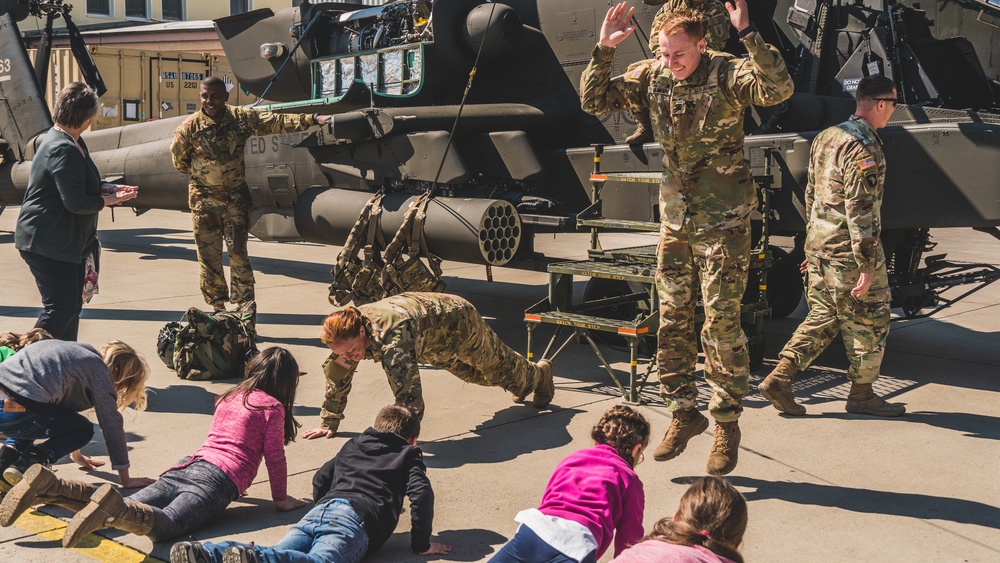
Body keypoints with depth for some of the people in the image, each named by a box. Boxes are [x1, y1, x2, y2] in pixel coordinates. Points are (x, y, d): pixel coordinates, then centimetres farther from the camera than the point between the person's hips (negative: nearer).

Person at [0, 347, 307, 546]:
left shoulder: (229, 397, 27)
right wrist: (281, 499, 17)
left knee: (122, 512, -1)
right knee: (164, 524, -27)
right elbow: (274, 456, 4)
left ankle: (49, 486, -15)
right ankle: (112, 506, -54)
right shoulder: (273, 406, 4)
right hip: (218, 480, -8)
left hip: (187, 465, 8)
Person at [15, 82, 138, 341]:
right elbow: (76, 202, -26)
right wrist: (109, 200, -11)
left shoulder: (70, 142, 11)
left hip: (66, 242, 11)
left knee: (72, 306, 17)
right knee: (61, 308, -8)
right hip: (49, 245, -11)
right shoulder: (64, 150, -23)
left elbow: (81, 183, 22)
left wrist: (109, 188, 6)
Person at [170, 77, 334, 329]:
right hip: (204, 199, 0)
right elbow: (179, 159, 9)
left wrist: (312, 119, -20)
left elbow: (277, 121, -12)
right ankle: (217, 310, 15)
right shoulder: (191, 126, -6)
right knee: (209, 257, 4)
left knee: (238, 252, -5)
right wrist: (200, 174, 9)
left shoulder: (242, 118, -5)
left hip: (235, 196, 0)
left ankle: (245, 308, -1)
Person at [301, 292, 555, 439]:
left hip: (461, 322, -7)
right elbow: (336, 375, -11)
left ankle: (539, 374, 56)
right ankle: (524, 385, 64)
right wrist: (329, 422, -9)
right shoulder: (345, 333, -26)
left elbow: (408, 392, -54)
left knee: (500, 368, 21)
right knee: (475, 375, 33)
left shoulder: (391, 335, -49)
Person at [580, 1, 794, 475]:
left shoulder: (727, 74, -13)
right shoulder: (651, 76, 1)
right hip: (675, 220, 5)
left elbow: (780, 89, -30)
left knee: (721, 325, -3)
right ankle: (683, 413, 23)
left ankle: (727, 424, 12)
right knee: (672, 322, 9)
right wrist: (604, 49, -10)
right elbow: (593, 101, 2)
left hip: (723, 223, -5)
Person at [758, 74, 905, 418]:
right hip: (849, 253, -8)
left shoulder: (825, 138, 10)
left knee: (823, 318, 16)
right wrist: (868, 266, -20)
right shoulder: (864, 147, -17)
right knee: (869, 322, 8)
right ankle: (862, 394, 20)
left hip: (819, 248, 8)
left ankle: (779, 380, 9)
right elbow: (861, 211, -22)